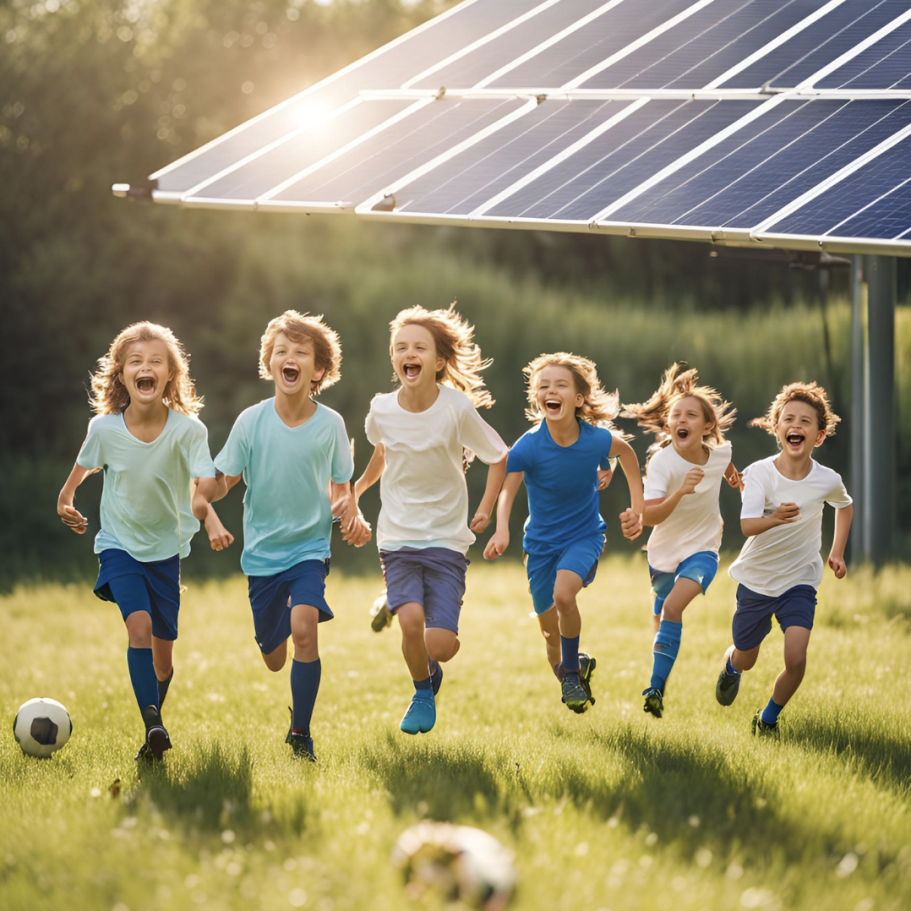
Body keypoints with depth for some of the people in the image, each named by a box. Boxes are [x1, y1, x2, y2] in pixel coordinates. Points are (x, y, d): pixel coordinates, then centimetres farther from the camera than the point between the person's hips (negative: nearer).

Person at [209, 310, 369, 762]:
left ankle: (301, 733, -11)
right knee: (273, 658, 8)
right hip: (262, 553, 1)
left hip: (310, 547, -1)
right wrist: (211, 518, -19)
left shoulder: (330, 424, -6)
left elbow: (341, 487, 7)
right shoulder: (251, 421, -7)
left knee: (303, 627, -26)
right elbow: (221, 481, -1)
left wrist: (351, 516, -13)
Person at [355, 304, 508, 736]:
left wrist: (485, 510, -4)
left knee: (439, 645, -12)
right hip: (397, 537, 1)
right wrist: (358, 487, 20)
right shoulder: (382, 409, -6)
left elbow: (499, 457, 1)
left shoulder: (457, 410, -14)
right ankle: (422, 693, 8)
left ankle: (432, 666, 28)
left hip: (446, 538, -1)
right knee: (411, 620, -23)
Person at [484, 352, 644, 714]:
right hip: (541, 541, 2)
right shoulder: (528, 447, -21)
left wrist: (637, 508, 6)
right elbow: (506, 490, -30)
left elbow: (626, 452, 6)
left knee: (563, 593, -32)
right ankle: (570, 682, 41)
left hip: (585, 536, -1)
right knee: (551, 633, 9)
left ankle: (572, 670, -8)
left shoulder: (597, 439, -17)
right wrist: (501, 531, -50)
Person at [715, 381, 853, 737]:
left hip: (799, 581, 0)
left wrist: (837, 552, 6)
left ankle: (769, 718, 10)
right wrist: (776, 518, -54)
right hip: (756, 579, 0)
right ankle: (730, 666, 57)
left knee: (796, 659, -18)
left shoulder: (827, 480, -12)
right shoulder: (760, 473, -20)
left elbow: (845, 506, 13)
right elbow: (747, 525, -34)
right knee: (746, 660, 17)